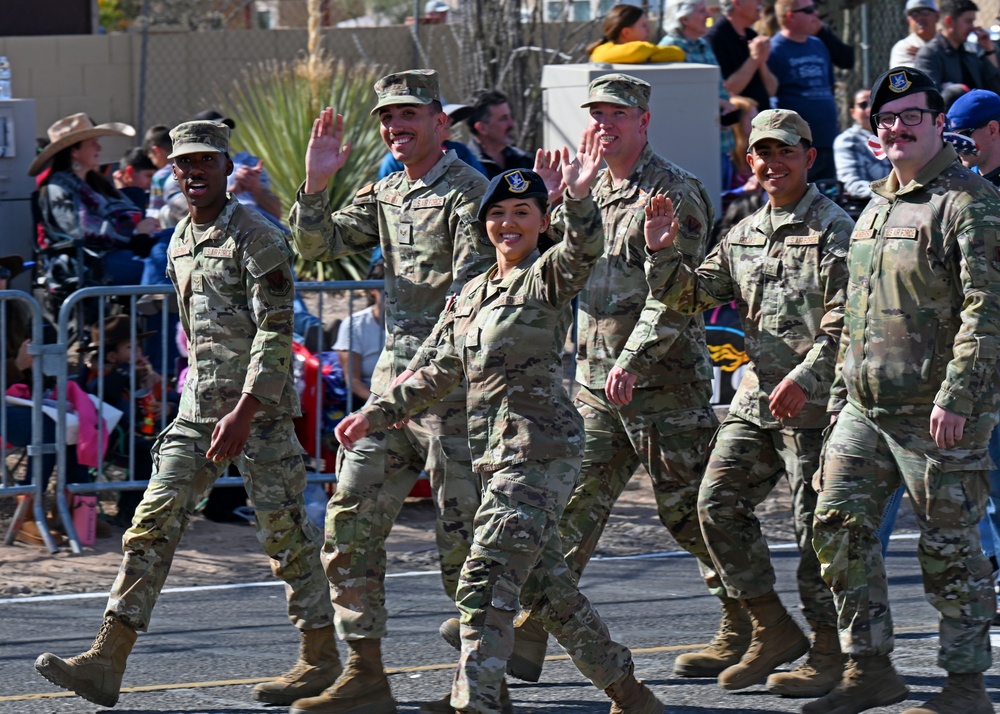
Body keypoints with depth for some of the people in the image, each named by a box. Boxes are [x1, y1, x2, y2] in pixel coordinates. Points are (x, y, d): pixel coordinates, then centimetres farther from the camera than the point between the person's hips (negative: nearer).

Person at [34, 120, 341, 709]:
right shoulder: (180, 243, 14)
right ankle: (107, 661, -6)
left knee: (286, 530, 0)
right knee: (155, 522, -2)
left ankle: (322, 658, 13)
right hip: (198, 409, 7)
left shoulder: (257, 238, -11)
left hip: (261, 406, -7)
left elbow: (277, 332, -18)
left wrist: (244, 412, -25)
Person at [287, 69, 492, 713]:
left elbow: (467, 297, -17)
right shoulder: (385, 194, 15)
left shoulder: (468, 193, -10)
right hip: (394, 375, 8)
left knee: (462, 539, -4)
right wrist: (316, 185, -6)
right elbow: (320, 244, 11)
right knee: (351, 525, 5)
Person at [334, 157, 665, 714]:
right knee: (545, 582, 13)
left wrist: (580, 199, -46)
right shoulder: (471, 296, 19)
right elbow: (435, 371, 27)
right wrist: (376, 415, 21)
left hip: (542, 449, -9)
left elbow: (582, 250, -28)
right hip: (498, 453, 9)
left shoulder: (547, 277, -5)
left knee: (487, 581, -15)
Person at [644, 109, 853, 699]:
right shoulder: (745, 235, 16)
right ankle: (774, 631, 11)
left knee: (816, 524, -4)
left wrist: (804, 378, -25)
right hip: (757, 396, 7)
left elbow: (844, 320, -15)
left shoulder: (834, 229, -7)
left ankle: (830, 653, 6)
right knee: (719, 502, 1)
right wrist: (662, 253, 0)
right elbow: (692, 296, 18)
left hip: (814, 401, -7)